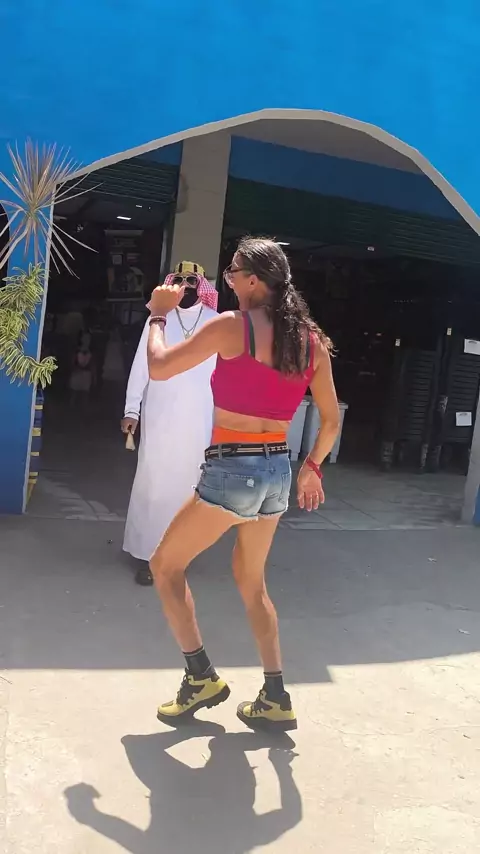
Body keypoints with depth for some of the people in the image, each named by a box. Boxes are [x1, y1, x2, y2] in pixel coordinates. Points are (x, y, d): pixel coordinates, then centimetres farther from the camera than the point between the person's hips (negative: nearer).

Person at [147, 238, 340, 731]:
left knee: (166, 566, 14)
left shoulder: (232, 325, -12)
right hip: (277, 472, 7)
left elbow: (158, 368, -8)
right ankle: (275, 700, 24)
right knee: (251, 582, 23)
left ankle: (202, 679, 14)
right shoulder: (312, 339, 6)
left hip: (231, 470, -7)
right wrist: (311, 468, 23)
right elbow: (331, 420, 10)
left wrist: (159, 315, 7)